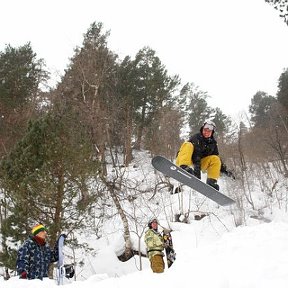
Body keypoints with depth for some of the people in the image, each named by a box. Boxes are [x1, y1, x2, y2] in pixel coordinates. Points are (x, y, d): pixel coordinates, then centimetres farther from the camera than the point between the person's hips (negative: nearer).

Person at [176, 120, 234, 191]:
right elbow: (196, 154, -27)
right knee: (188, 145, -30)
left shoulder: (213, 143, 8)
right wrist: (197, 167, -40)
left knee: (215, 159, -9)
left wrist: (225, 170, 1)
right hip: (183, 160, -5)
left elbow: (217, 158, 13)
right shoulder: (196, 138, -12)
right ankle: (184, 167, -54)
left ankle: (211, 181, -20)